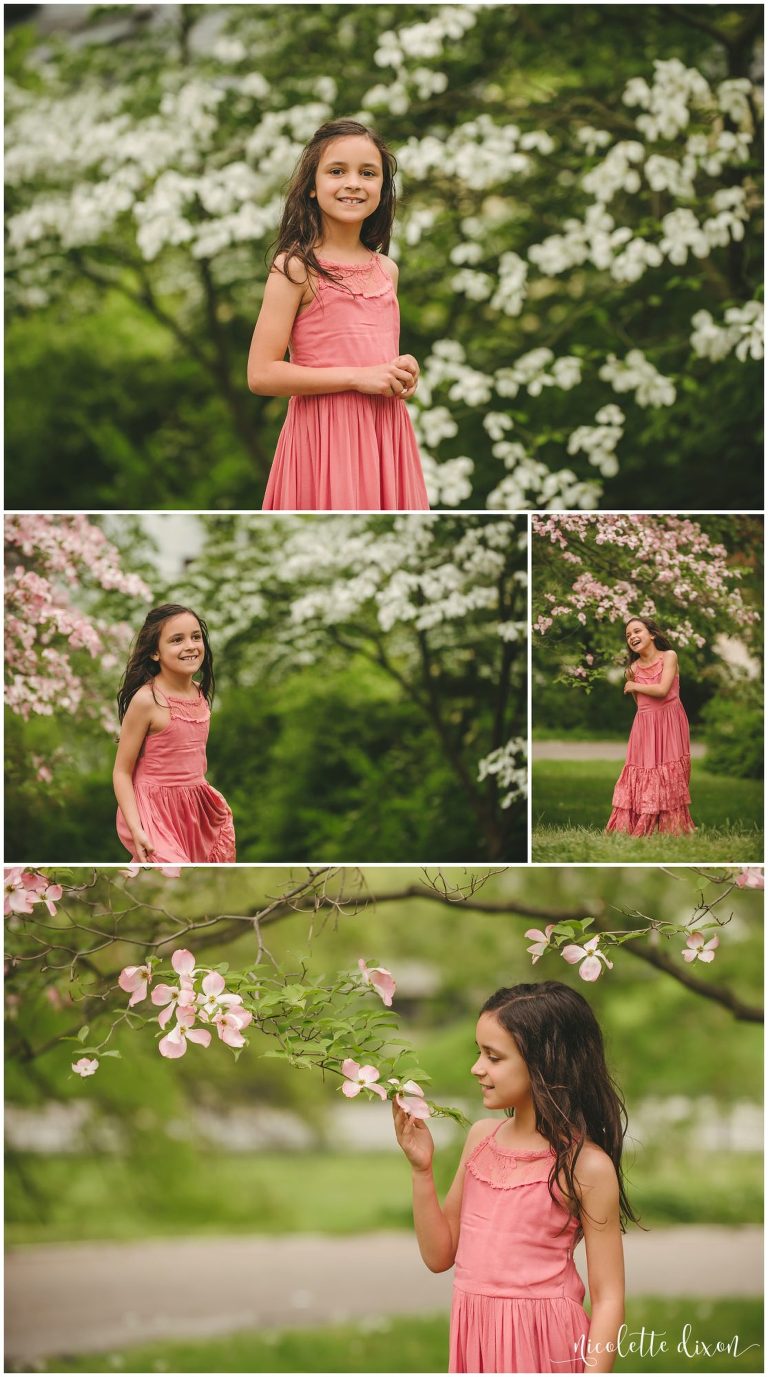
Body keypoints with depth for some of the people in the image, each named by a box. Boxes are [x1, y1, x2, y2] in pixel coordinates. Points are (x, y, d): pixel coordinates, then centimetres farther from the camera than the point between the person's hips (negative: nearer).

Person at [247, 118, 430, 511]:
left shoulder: (386, 270, 11)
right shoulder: (295, 268, -7)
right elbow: (261, 375, -13)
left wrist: (404, 371, 4)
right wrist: (357, 377, -16)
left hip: (385, 434, 6)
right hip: (325, 437, -6)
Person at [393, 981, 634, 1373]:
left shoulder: (586, 1166, -13)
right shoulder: (481, 1137, 5)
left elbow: (608, 1298, -11)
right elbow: (439, 1256, 9)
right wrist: (421, 1169, -2)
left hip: (541, 1342, -6)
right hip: (475, 1340, 6)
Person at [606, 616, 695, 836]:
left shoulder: (668, 656, -4)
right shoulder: (634, 667, 9)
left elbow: (662, 690, -16)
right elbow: (640, 703, 13)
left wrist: (635, 686, -4)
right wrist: (630, 683, 0)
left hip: (668, 722, -4)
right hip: (645, 725, 4)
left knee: (669, 775, 0)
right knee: (643, 773, 0)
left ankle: (674, 826, 4)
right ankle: (638, 827, 0)